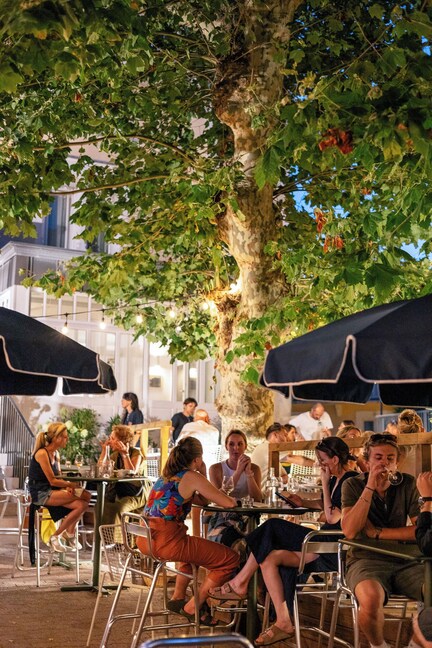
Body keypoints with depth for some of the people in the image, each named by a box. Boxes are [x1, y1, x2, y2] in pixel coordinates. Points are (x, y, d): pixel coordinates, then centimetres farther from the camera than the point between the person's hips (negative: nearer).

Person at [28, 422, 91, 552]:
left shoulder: (56, 453, 12)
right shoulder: (42, 454, -16)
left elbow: (58, 477, 10)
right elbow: (52, 481, -17)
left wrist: (68, 486, -11)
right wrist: (73, 485, -14)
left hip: (52, 492, 8)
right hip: (41, 494, -8)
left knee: (82, 505, -15)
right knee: (85, 496, -20)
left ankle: (69, 535, 3)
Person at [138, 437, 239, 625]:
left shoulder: (167, 476, 20)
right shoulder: (192, 477, -5)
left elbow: (202, 501, 27)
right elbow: (229, 503, -6)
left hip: (145, 538, 9)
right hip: (165, 540, -9)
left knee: (193, 546, 38)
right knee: (230, 558, 0)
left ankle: (178, 598, 34)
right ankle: (192, 608, 6)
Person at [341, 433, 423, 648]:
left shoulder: (408, 484, 3)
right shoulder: (353, 485, -1)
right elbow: (349, 531, -15)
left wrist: (378, 532, -11)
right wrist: (370, 487, -17)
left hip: (405, 561, 3)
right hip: (367, 560, -2)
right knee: (371, 599, -35)